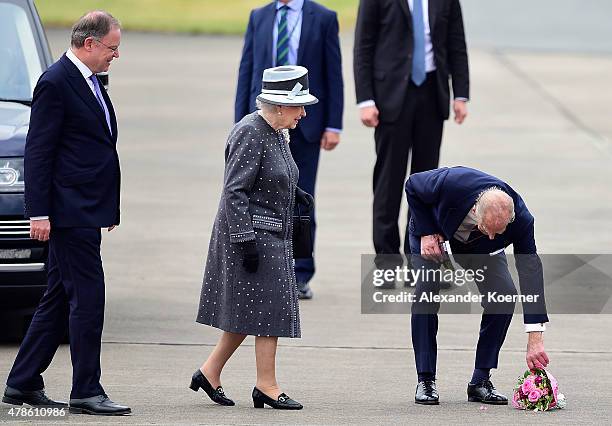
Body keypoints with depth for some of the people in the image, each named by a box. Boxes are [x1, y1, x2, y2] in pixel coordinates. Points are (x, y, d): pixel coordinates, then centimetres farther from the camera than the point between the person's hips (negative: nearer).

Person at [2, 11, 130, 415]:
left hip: (86, 211, 10)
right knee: (87, 298, -8)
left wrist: (109, 207, 19)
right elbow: (38, 152, -15)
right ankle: (86, 391, -3)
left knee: (59, 301, 12)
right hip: (70, 212, -10)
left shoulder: (90, 82, 17)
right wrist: (38, 213, -18)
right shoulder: (55, 83, -12)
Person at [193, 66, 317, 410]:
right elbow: (235, 191, -21)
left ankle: (210, 373, 20)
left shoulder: (276, 132, 11)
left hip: (272, 238, 10)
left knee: (249, 311, 12)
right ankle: (267, 386, 1)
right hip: (254, 235, -10)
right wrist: (246, 241, -23)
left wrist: (293, 192, 8)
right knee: (267, 308, -6)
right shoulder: (250, 134, -18)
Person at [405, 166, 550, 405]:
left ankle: (480, 381, -7)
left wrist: (535, 339, -39)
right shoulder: (450, 184, -42)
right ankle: (425, 380, -12)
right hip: (432, 231, -2)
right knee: (426, 291, -24)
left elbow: (530, 271, -35)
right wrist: (426, 233, -27)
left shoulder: (520, 219, -36)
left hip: (478, 249, 2)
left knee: (505, 295, -18)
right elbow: (413, 186, -19)